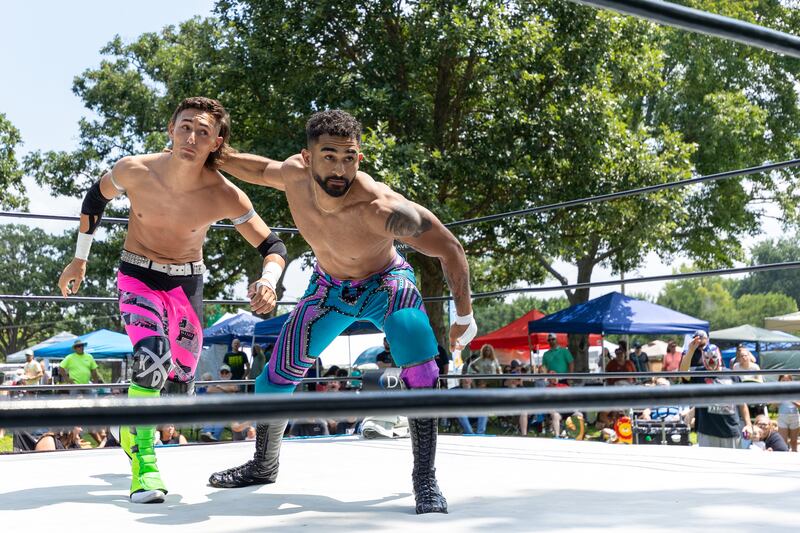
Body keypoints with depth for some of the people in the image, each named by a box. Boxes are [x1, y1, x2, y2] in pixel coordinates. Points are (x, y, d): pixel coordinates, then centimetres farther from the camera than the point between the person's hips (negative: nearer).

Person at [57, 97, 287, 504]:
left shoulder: (226, 196, -25)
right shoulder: (134, 171, -22)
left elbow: (273, 247, -17)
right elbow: (96, 196, 0)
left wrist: (268, 281, -40)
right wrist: (79, 259, 5)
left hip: (187, 282, 2)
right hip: (137, 276, -1)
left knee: (180, 390, 6)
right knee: (153, 358, -28)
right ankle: (141, 463, -16)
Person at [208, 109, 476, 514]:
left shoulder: (381, 207, -40)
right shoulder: (294, 175, -25)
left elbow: (450, 249, -29)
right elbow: (260, 168, 2)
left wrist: (464, 318, -22)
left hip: (386, 284, -4)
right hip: (329, 287, 5)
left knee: (420, 370, -30)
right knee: (279, 372, 7)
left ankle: (425, 480, -18)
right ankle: (263, 465, 32)